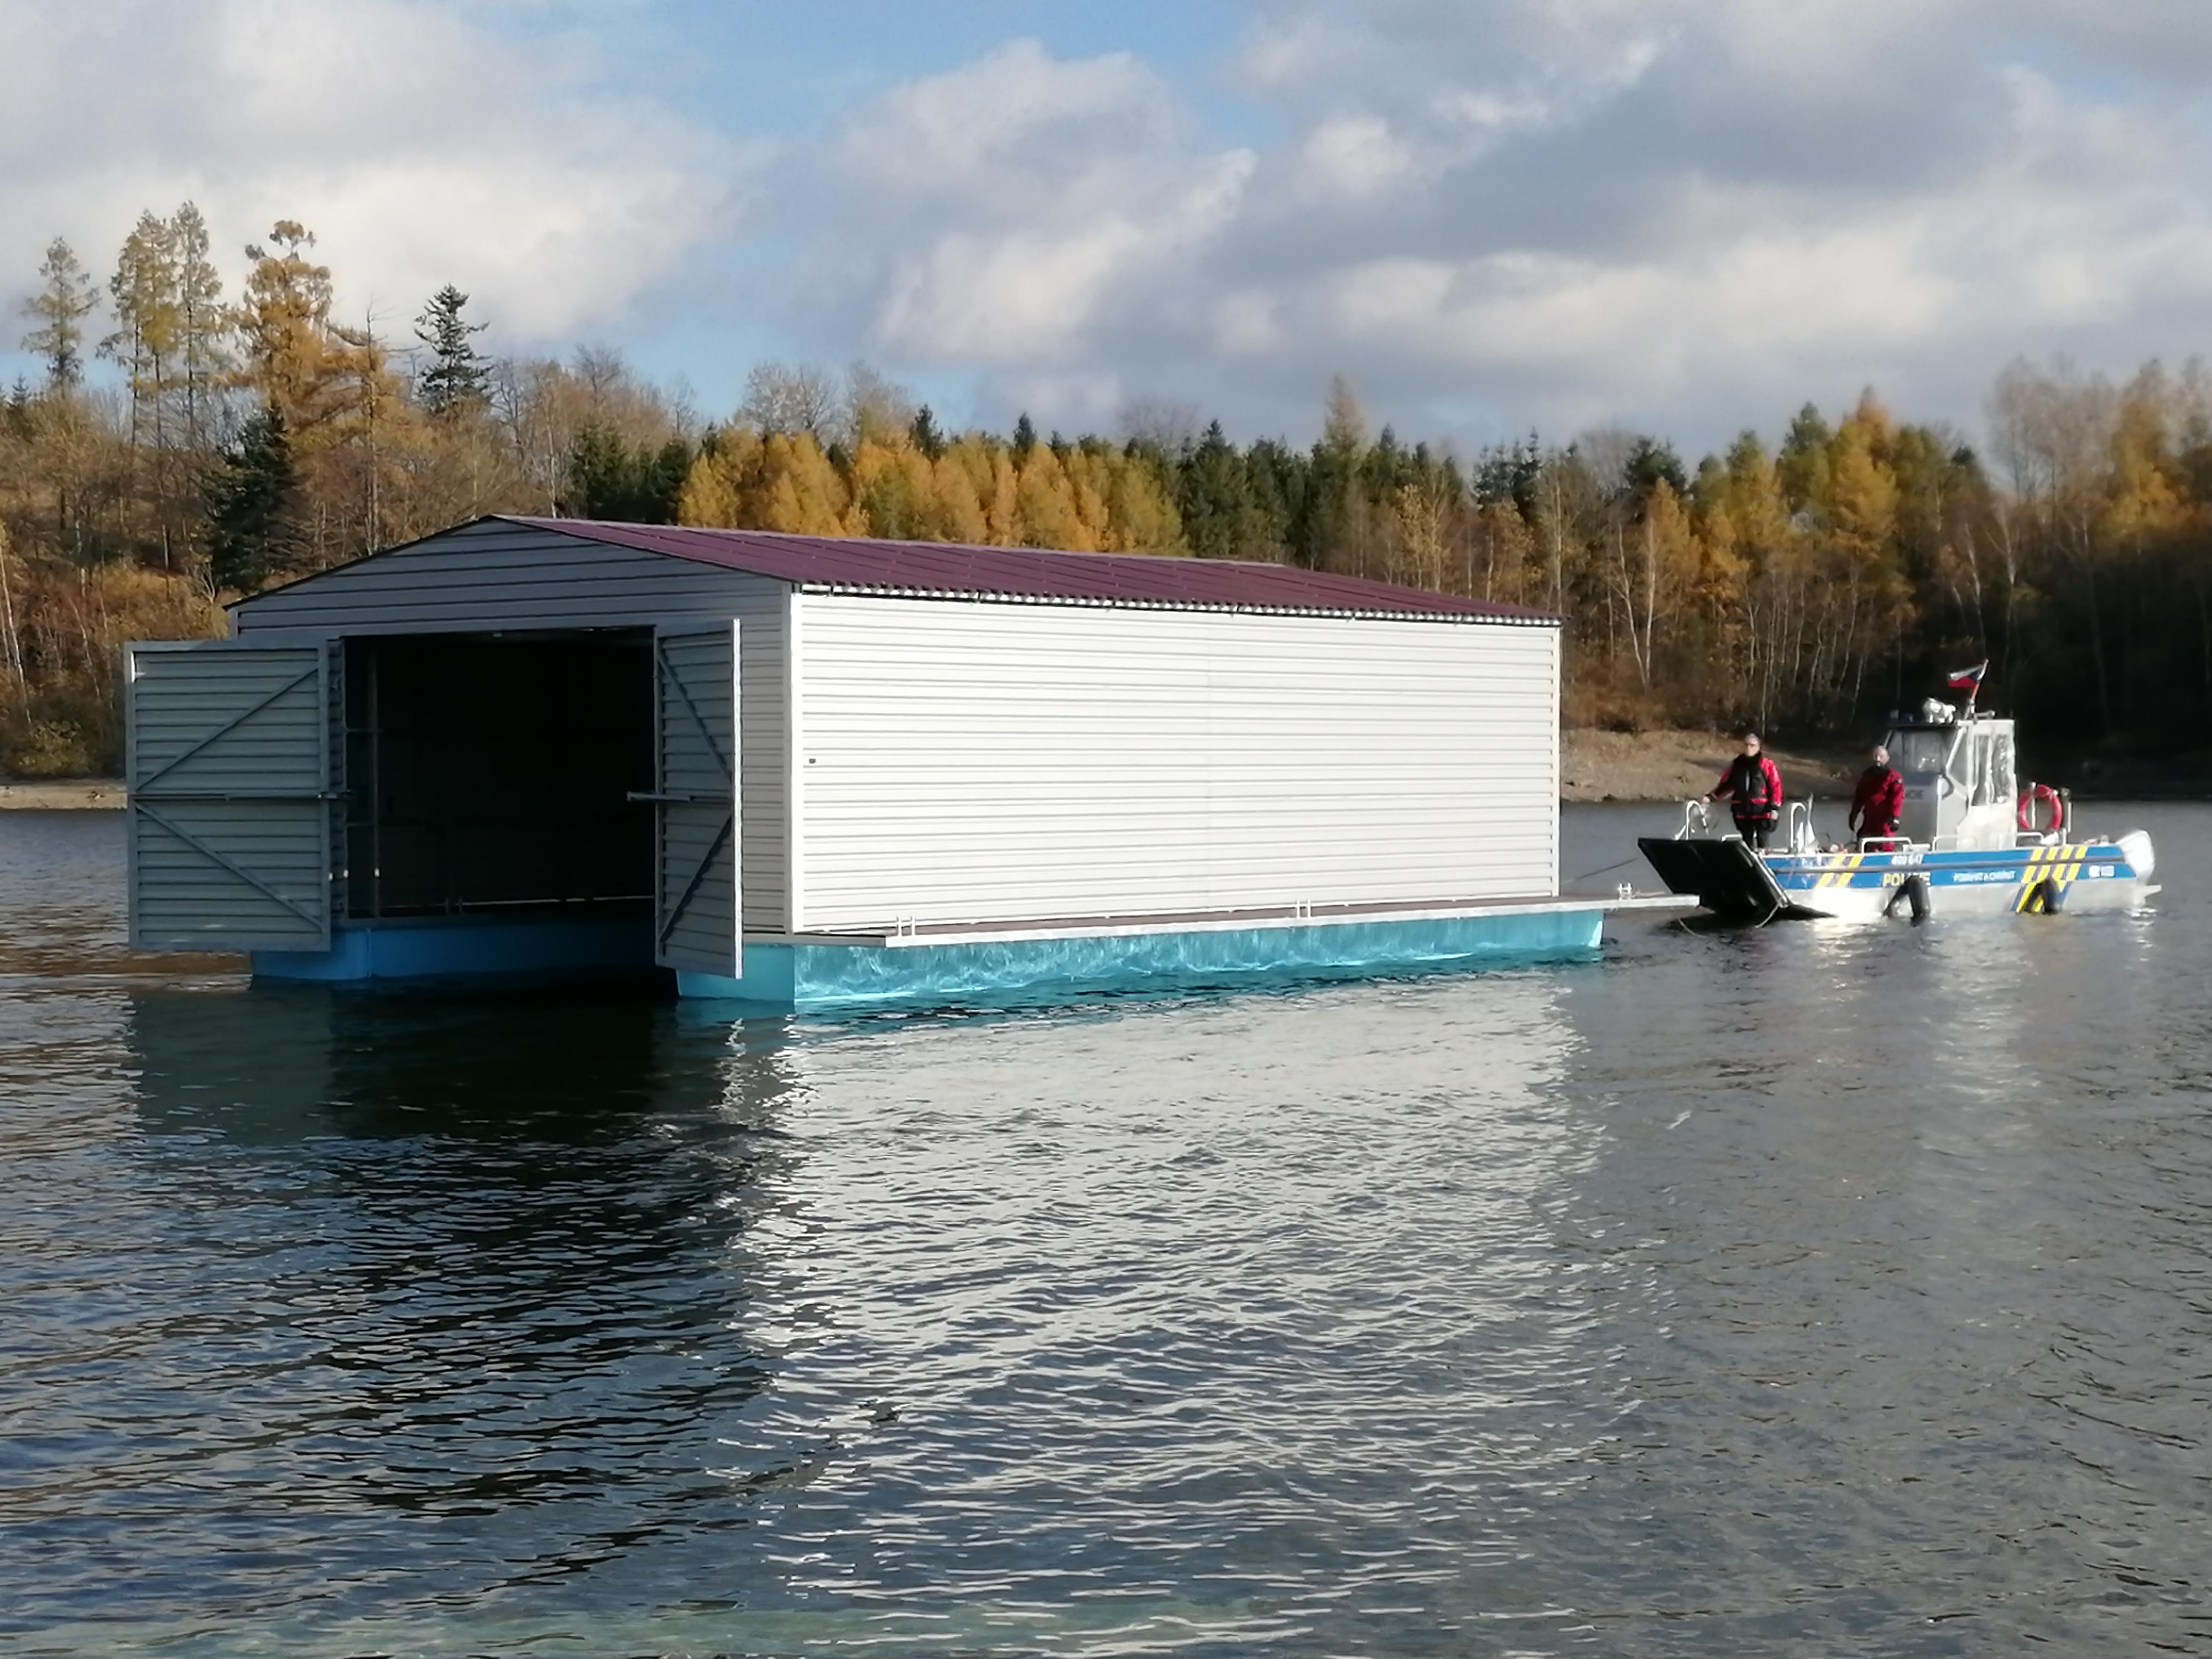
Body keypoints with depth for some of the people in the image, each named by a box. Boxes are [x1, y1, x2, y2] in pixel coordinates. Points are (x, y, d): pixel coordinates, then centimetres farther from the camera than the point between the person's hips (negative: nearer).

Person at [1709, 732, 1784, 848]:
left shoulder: (1767, 765, -5)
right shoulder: (1737, 765, 8)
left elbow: (1775, 786, -6)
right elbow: (1726, 785, 15)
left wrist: (1775, 808, -11)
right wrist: (1712, 797, 6)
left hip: (1762, 812, -5)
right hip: (1743, 812, 5)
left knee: (1762, 843, -6)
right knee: (1747, 842, 13)